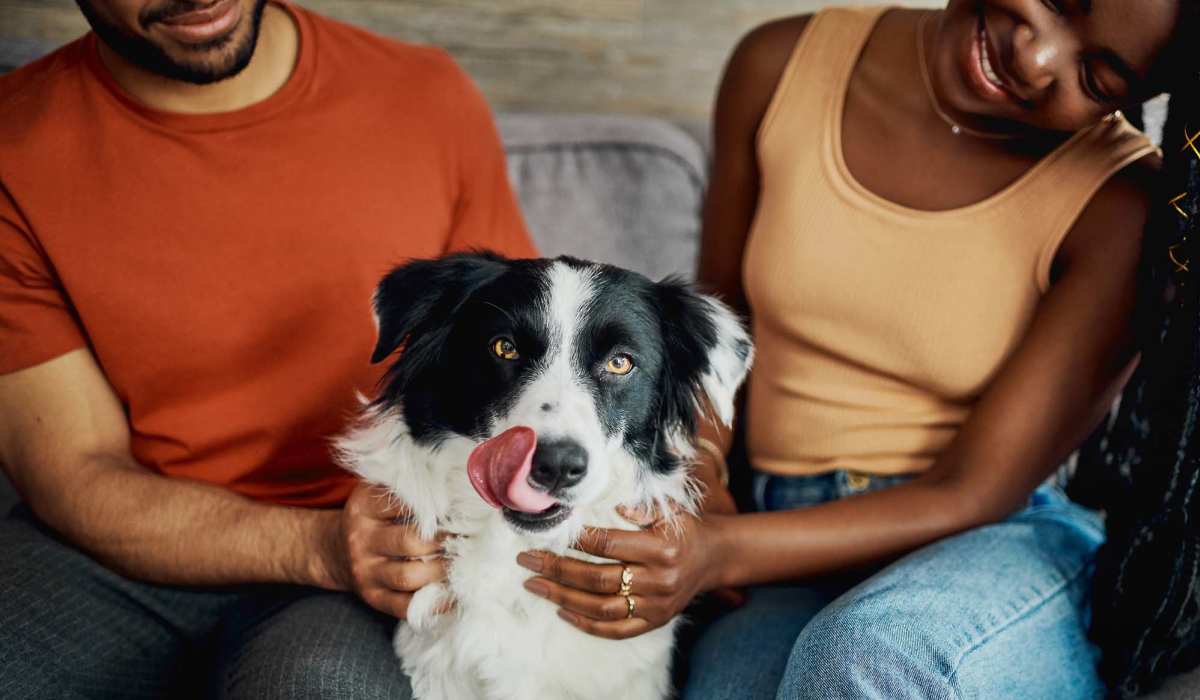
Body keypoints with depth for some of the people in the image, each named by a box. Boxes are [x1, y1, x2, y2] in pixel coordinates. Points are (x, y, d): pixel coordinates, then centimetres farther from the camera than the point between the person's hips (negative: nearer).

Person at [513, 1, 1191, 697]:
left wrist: (720, 552, -25)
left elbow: (975, 495, -14)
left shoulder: (1122, 206, -12)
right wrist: (695, 459, -6)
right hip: (796, 564, 1)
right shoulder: (782, 65, -2)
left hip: (1007, 541, -1)